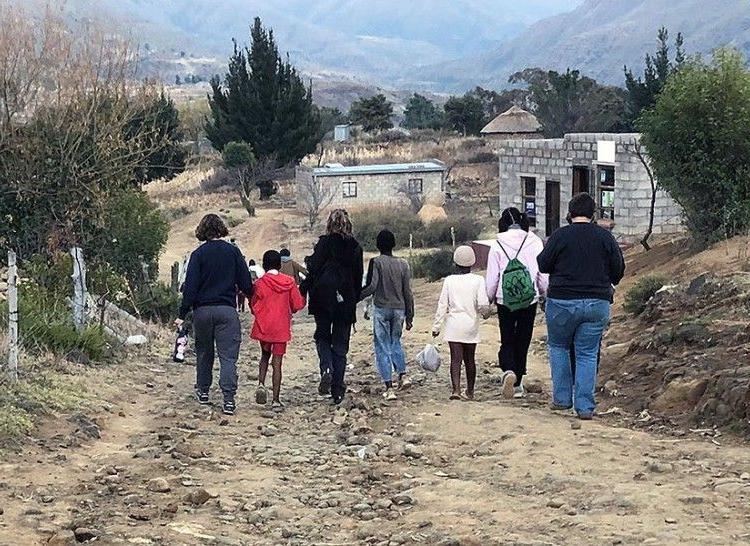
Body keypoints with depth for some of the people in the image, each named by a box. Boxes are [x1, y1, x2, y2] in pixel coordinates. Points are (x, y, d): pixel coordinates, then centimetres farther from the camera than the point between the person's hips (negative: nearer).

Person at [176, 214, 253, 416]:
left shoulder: (198, 254, -3)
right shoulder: (233, 251, -1)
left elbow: (190, 286, -7)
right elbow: (245, 283, 0)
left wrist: (183, 313, -4)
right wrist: (250, 294, 22)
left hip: (202, 310, 1)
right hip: (227, 310, -1)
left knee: (204, 352, 19)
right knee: (228, 356, -3)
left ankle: (203, 391, 30)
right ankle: (229, 399, -13)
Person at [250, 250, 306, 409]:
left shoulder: (260, 283, -7)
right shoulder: (289, 282, -3)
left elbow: (254, 307, 0)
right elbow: (297, 305, 2)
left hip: (263, 327, 0)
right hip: (281, 328, 0)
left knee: (265, 355, 23)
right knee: (277, 363, 3)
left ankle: (261, 384, -1)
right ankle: (276, 399, 0)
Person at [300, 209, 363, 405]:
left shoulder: (324, 242, -7)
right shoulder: (355, 247, 4)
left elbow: (314, 269, -11)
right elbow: (359, 276, 8)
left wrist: (303, 291, -3)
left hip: (323, 299, -3)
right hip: (346, 301, 3)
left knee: (323, 337, 16)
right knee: (341, 345, 8)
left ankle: (326, 369, -12)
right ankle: (337, 391, 6)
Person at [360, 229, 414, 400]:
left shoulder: (376, 262, -8)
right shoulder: (402, 264, 4)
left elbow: (372, 286, -19)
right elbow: (407, 292, 5)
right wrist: (409, 315, 12)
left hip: (381, 308, -4)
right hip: (399, 309, 4)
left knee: (382, 347, 2)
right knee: (395, 342, 24)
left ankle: (389, 387, -3)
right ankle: (403, 375, 7)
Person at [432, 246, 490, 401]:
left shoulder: (449, 280, -2)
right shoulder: (478, 280, -5)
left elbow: (442, 305, -2)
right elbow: (483, 304, -11)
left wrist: (437, 326, 4)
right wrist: (486, 311, 13)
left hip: (453, 325, -1)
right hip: (471, 325, 1)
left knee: (456, 359, -4)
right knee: (470, 359, 13)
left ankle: (456, 389, -20)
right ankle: (470, 391, 24)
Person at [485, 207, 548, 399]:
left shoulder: (497, 245, -6)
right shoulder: (535, 242, -3)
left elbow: (492, 277, -3)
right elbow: (543, 273, 0)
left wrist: (488, 299, 11)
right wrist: (543, 293, 16)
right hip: (529, 299, 1)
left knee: (507, 341, 8)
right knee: (523, 341, 12)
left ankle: (508, 371, -20)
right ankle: (518, 385, 17)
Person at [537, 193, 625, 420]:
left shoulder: (560, 236, -8)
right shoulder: (605, 237, 1)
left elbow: (543, 265, -2)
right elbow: (618, 269, 5)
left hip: (563, 302, -2)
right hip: (597, 304, 2)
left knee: (558, 347, 18)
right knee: (588, 354, 8)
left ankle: (562, 398, 15)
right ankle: (585, 406, 3)